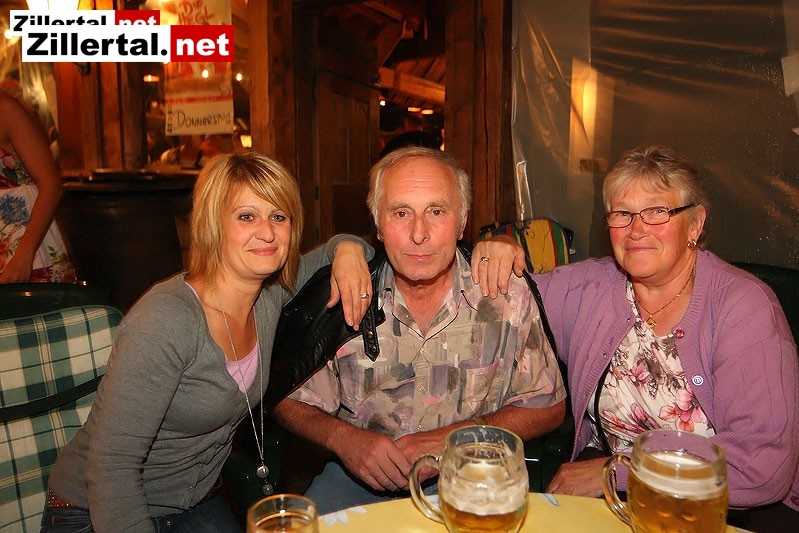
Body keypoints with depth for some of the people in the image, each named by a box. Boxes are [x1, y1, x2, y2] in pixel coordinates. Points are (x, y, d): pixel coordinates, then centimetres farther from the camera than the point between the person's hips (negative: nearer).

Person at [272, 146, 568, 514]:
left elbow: (548, 408, -1)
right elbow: (289, 401, 2)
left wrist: (451, 439, -14)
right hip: (360, 472, 0)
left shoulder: (508, 295, -10)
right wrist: (343, 439, -19)